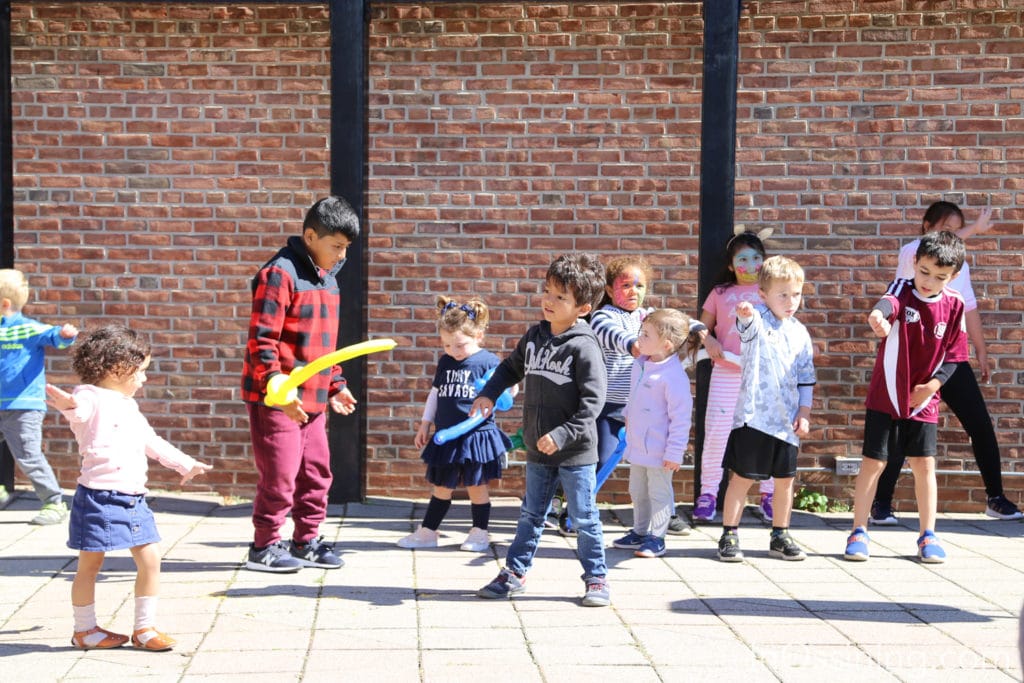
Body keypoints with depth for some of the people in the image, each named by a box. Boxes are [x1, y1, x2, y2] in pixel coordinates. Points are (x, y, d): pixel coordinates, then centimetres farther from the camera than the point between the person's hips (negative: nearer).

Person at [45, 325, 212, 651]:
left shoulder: (130, 407, 20)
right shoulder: (91, 399, -8)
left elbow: (153, 443, 32)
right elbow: (79, 410, -34)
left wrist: (185, 463, 37)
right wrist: (68, 405, -57)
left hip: (134, 499, 8)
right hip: (99, 498, -8)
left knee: (150, 559, 5)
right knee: (90, 563, 4)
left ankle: (144, 628, 15)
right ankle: (84, 630, 18)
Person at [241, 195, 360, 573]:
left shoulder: (327, 278, 14)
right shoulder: (280, 273, -14)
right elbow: (261, 339, -19)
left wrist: (335, 384, 22)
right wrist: (278, 385, -27)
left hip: (313, 399, 9)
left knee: (316, 472, 13)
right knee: (280, 475, -3)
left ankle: (306, 541, 26)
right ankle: (264, 547, 11)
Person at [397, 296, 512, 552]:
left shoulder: (489, 362, -8)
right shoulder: (445, 363, 7)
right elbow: (435, 393, 17)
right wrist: (425, 424, 17)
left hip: (476, 433, -4)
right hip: (446, 437, 5)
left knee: (476, 486, 7)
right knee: (441, 487, 14)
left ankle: (479, 532, 20)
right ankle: (427, 532, 22)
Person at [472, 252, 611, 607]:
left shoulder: (584, 347, -15)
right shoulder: (534, 336, 4)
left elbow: (593, 401, -18)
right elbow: (512, 367, 22)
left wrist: (562, 435, -23)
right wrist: (488, 394, 7)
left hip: (576, 452, -6)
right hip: (537, 450, 6)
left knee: (584, 519, 4)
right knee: (530, 515, 16)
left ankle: (597, 579, 17)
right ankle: (514, 573, 25)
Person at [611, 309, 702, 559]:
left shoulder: (674, 376, -23)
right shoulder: (640, 365, 2)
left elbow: (681, 417, -21)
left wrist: (674, 453, -20)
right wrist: (628, 416, 24)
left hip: (658, 450, -9)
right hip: (637, 444, 9)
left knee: (658, 493, 5)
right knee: (637, 492, 20)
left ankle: (656, 538, 16)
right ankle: (639, 532, 34)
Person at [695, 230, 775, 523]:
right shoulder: (720, 293, 10)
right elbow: (703, 326, 13)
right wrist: (708, 340, -8)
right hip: (726, 371, 0)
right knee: (715, 431, -2)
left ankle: (769, 494, 13)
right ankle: (708, 493, 6)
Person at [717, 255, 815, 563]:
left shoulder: (800, 332, 10)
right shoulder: (757, 321, -5)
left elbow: (806, 377, 15)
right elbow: (746, 326, -31)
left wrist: (804, 412, 6)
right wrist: (744, 314, -55)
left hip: (787, 419, 5)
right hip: (754, 416, -5)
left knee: (785, 479, 11)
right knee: (743, 477, -1)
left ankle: (780, 536, 24)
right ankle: (729, 536, 7)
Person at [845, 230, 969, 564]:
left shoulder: (954, 305, -3)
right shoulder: (902, 289, -11)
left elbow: (954, 355, 4)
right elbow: (889, 302, -37)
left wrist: (933, 384, -11)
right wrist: (879, 314, -61)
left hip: (923, 401, 2)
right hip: (885, 397, -2)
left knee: (924, 465, 5)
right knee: (873, 462, 1)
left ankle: (928, 536, 18)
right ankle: (859, 533, 11)